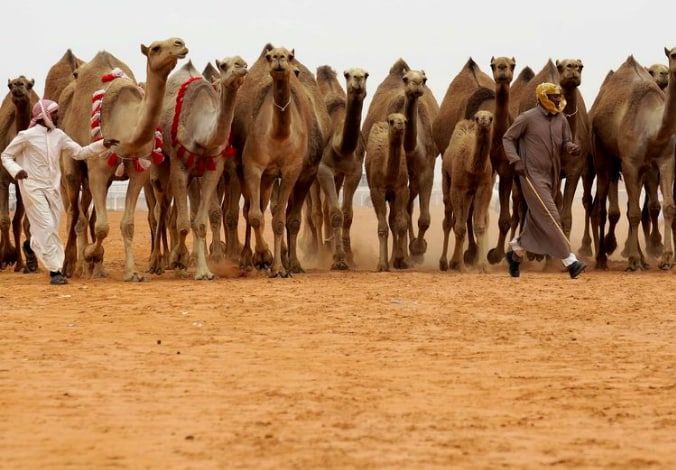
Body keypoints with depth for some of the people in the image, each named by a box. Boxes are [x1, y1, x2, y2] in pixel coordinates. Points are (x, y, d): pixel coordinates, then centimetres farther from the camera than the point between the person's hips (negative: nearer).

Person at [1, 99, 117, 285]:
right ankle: (55, 271, -10)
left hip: (53, 188, 6)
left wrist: (102, 145, -3)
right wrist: (16, 170, -23)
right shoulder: (27, 136, -10)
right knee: (46, 226, -11)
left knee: (52, 227, 8)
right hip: (33, 188, -6)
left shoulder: (58, 135, 6)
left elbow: (79, 152, 9)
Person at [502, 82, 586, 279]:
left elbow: (565, 142, 13)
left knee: (536, 220, 14)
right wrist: (516, 160, -15)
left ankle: (515, 252, 34)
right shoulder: (528, 118, -8)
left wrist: (572, 147, -12)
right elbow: (507, 138, -1)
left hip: (552, 175, 7)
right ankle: (570, 262, -17)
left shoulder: (561, 119, 8)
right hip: (533, 175, -7)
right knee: (550, 218, -13)